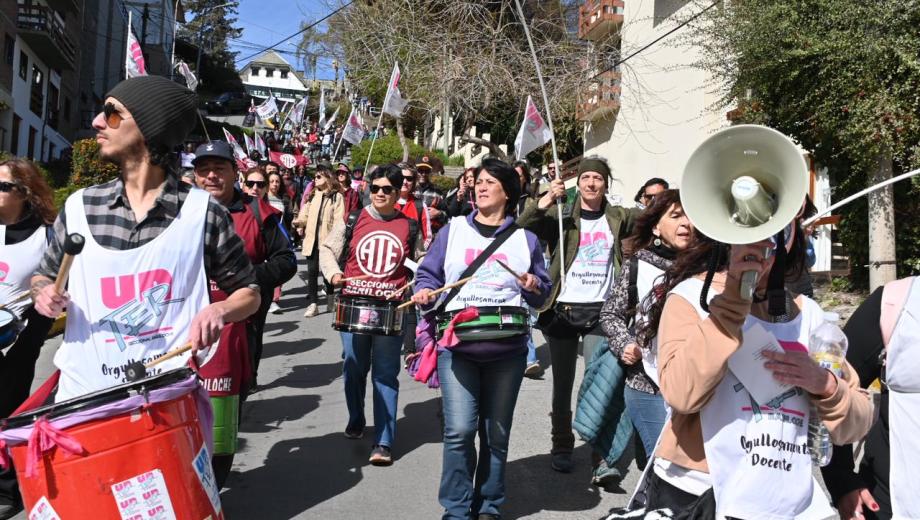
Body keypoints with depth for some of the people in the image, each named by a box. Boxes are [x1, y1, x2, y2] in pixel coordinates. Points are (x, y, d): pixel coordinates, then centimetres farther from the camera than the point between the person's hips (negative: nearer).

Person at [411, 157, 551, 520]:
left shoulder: (525, 239, 10)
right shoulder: (453, 230, 8)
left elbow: (541, 295, 13)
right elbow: (429, 275, 10)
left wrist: (534, 287, -8)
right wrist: (424, 293, -11)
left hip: (508, 350, 1)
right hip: (457, 345, -1)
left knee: (497, 433, 10)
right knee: (459, 430, -8)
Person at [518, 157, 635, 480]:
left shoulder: (617, 218, 10)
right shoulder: (562, 218, 3)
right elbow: (522, 228, -10)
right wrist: (547, 199, -18)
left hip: (600, 311, 0)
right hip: (564, 310, 0)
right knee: (563, 384, 10)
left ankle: (601, 457, -1)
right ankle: (562, 446, 25)